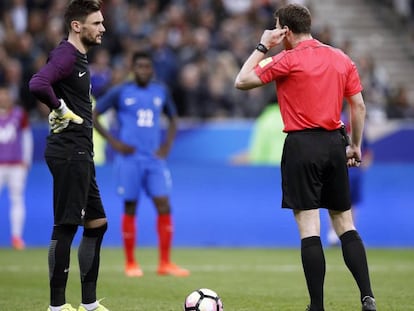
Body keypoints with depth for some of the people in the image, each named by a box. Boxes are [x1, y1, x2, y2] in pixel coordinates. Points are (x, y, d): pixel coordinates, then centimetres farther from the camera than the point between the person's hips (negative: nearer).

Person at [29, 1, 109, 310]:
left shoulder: (79, 57, 16)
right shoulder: (66, 55, -15)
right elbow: (38, 84, -33)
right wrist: (62, 110, -19)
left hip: (80, 154, 11)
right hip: (69, 153, -11)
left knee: (97, 223, 13)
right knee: (66, 227, -6)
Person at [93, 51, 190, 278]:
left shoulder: (161, 92, 10)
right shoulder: (120, 92, -1)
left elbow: (172, 119, 25)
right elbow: (93, 116, 2)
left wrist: (168, 144, 9)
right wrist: (114, 142, -6)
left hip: (154, 159, 3)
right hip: (130, 159, -3)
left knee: (164, 206, -6)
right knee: (130, 208, 1)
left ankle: (165, 263, -2)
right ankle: (130, 263, 10)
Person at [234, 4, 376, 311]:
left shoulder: (288, 60, -8)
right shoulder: (342, 59, 9)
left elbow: (242, 82, -2)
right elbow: (359, 105, 9)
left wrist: (262, 47, 6)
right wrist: (355, 145, 18)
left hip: (302, 145, -5)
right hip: (335, 144, 5)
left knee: (309, 228, -4)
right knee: (345, 223, 11)